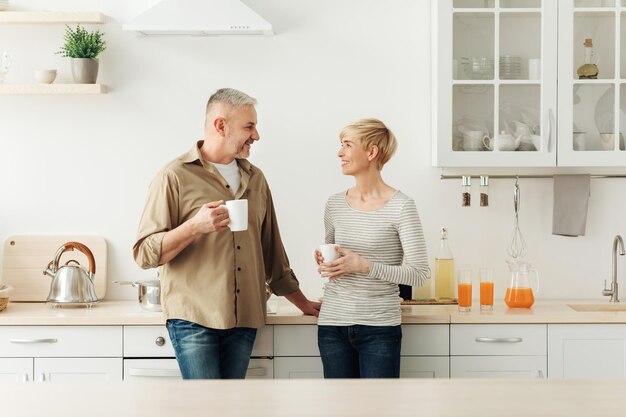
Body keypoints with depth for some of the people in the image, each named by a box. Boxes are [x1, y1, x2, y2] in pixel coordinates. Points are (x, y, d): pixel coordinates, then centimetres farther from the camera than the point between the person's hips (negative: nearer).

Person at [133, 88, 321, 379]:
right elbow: (144, 253, -7)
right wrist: (194, 227, -21)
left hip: (244, 321, 5)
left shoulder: (255, 179, 15)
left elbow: (271, 251, 23)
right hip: (194, 319, -5)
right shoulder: (175, 177, -4)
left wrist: (302, 303, 24)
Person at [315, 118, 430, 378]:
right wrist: (324, 263, -2)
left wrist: (364, 265, -20)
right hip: (333, 325, 5)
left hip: (379, 328, -4)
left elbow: (419, 274, -12)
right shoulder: (334, 204, 7)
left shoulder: (401, 207, -9)